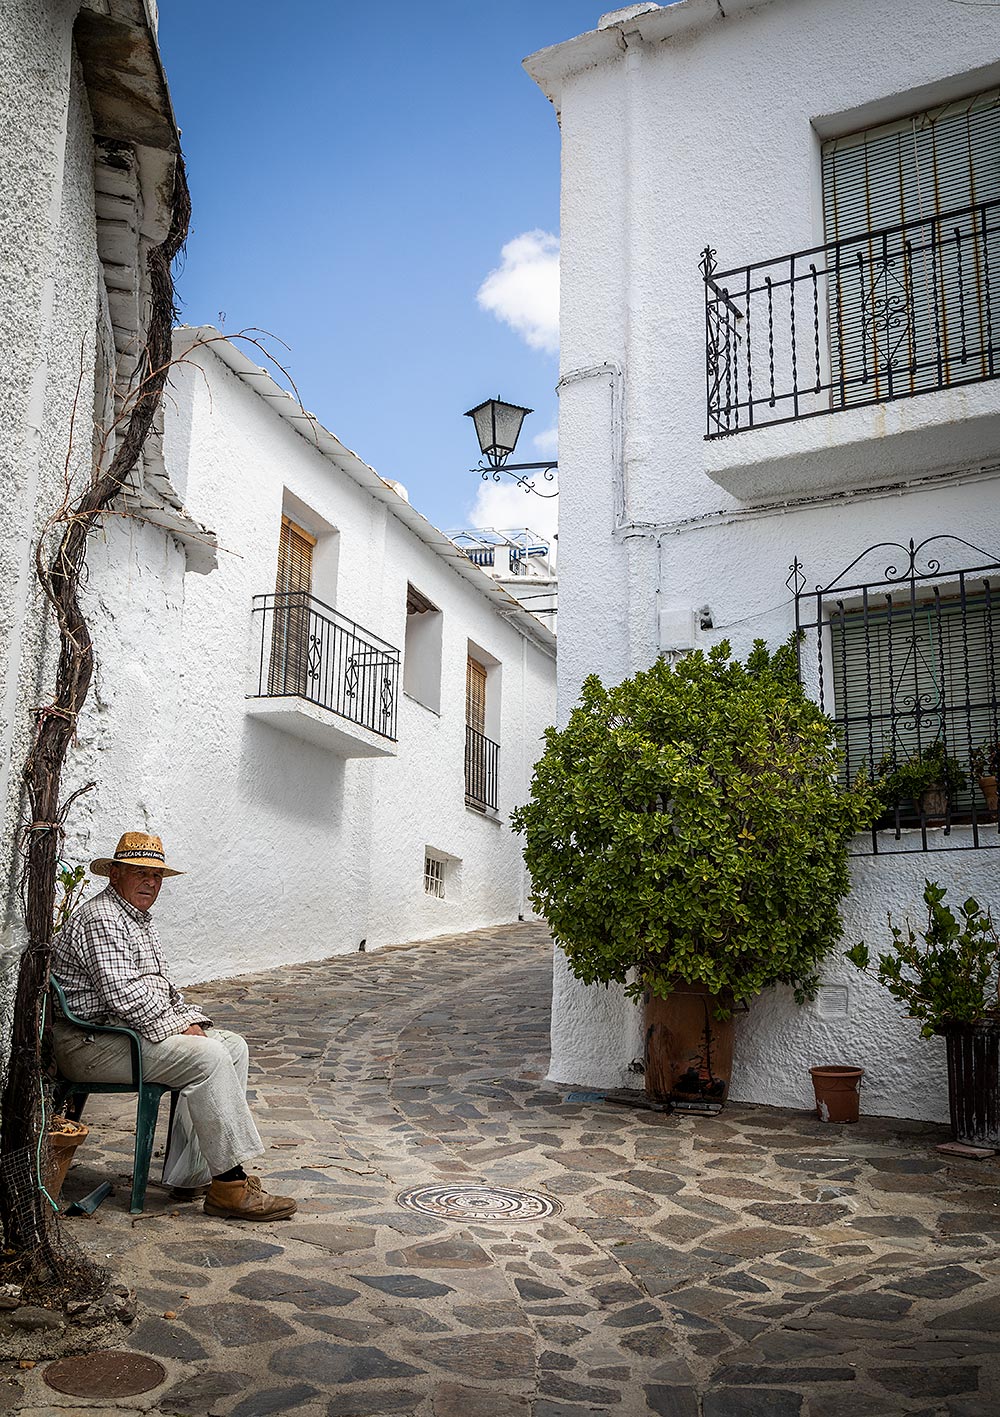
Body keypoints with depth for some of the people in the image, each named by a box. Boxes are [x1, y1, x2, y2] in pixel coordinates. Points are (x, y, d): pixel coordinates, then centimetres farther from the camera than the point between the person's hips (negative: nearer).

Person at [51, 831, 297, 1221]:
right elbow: (121, 992, -25)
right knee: (206, 1057, -26)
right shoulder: (100, 918, -14)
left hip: (132, 1031, 11)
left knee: (233, 1046, -1)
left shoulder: (138, 919, 20)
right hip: (91, 1042, -11)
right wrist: (176, 1027, -18)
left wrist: (192, 1018, 7)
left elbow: (159, 986, 24)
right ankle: (230, 1185, -21)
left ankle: (191, 1174, -5)